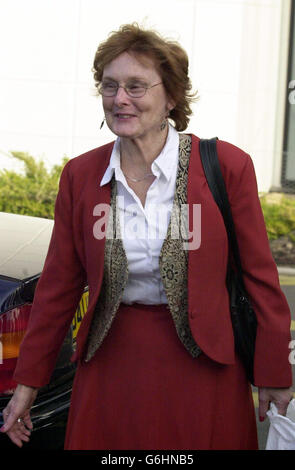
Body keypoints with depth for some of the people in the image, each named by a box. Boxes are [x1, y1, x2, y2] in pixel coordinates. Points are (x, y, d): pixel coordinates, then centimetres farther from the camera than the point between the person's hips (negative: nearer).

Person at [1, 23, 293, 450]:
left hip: (204, 372, -2)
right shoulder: (80, 175, 1)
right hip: (112, 365, 3)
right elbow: (59, 284, 6)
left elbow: (259, 276, -4)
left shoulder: (227, 166, -8)